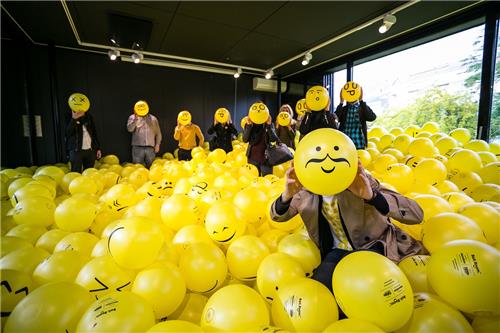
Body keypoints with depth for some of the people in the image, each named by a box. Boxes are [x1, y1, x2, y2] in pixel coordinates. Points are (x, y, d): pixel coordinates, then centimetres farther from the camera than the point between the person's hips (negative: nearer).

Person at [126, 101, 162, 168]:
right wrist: (136, 119, -16)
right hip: (138, 147, -1)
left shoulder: (153, 118, 14)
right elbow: (130, 129, -6)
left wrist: (157, 144, 4)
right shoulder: (132, 117, 10)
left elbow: (158, 133, 13)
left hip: (150, 147, 1)